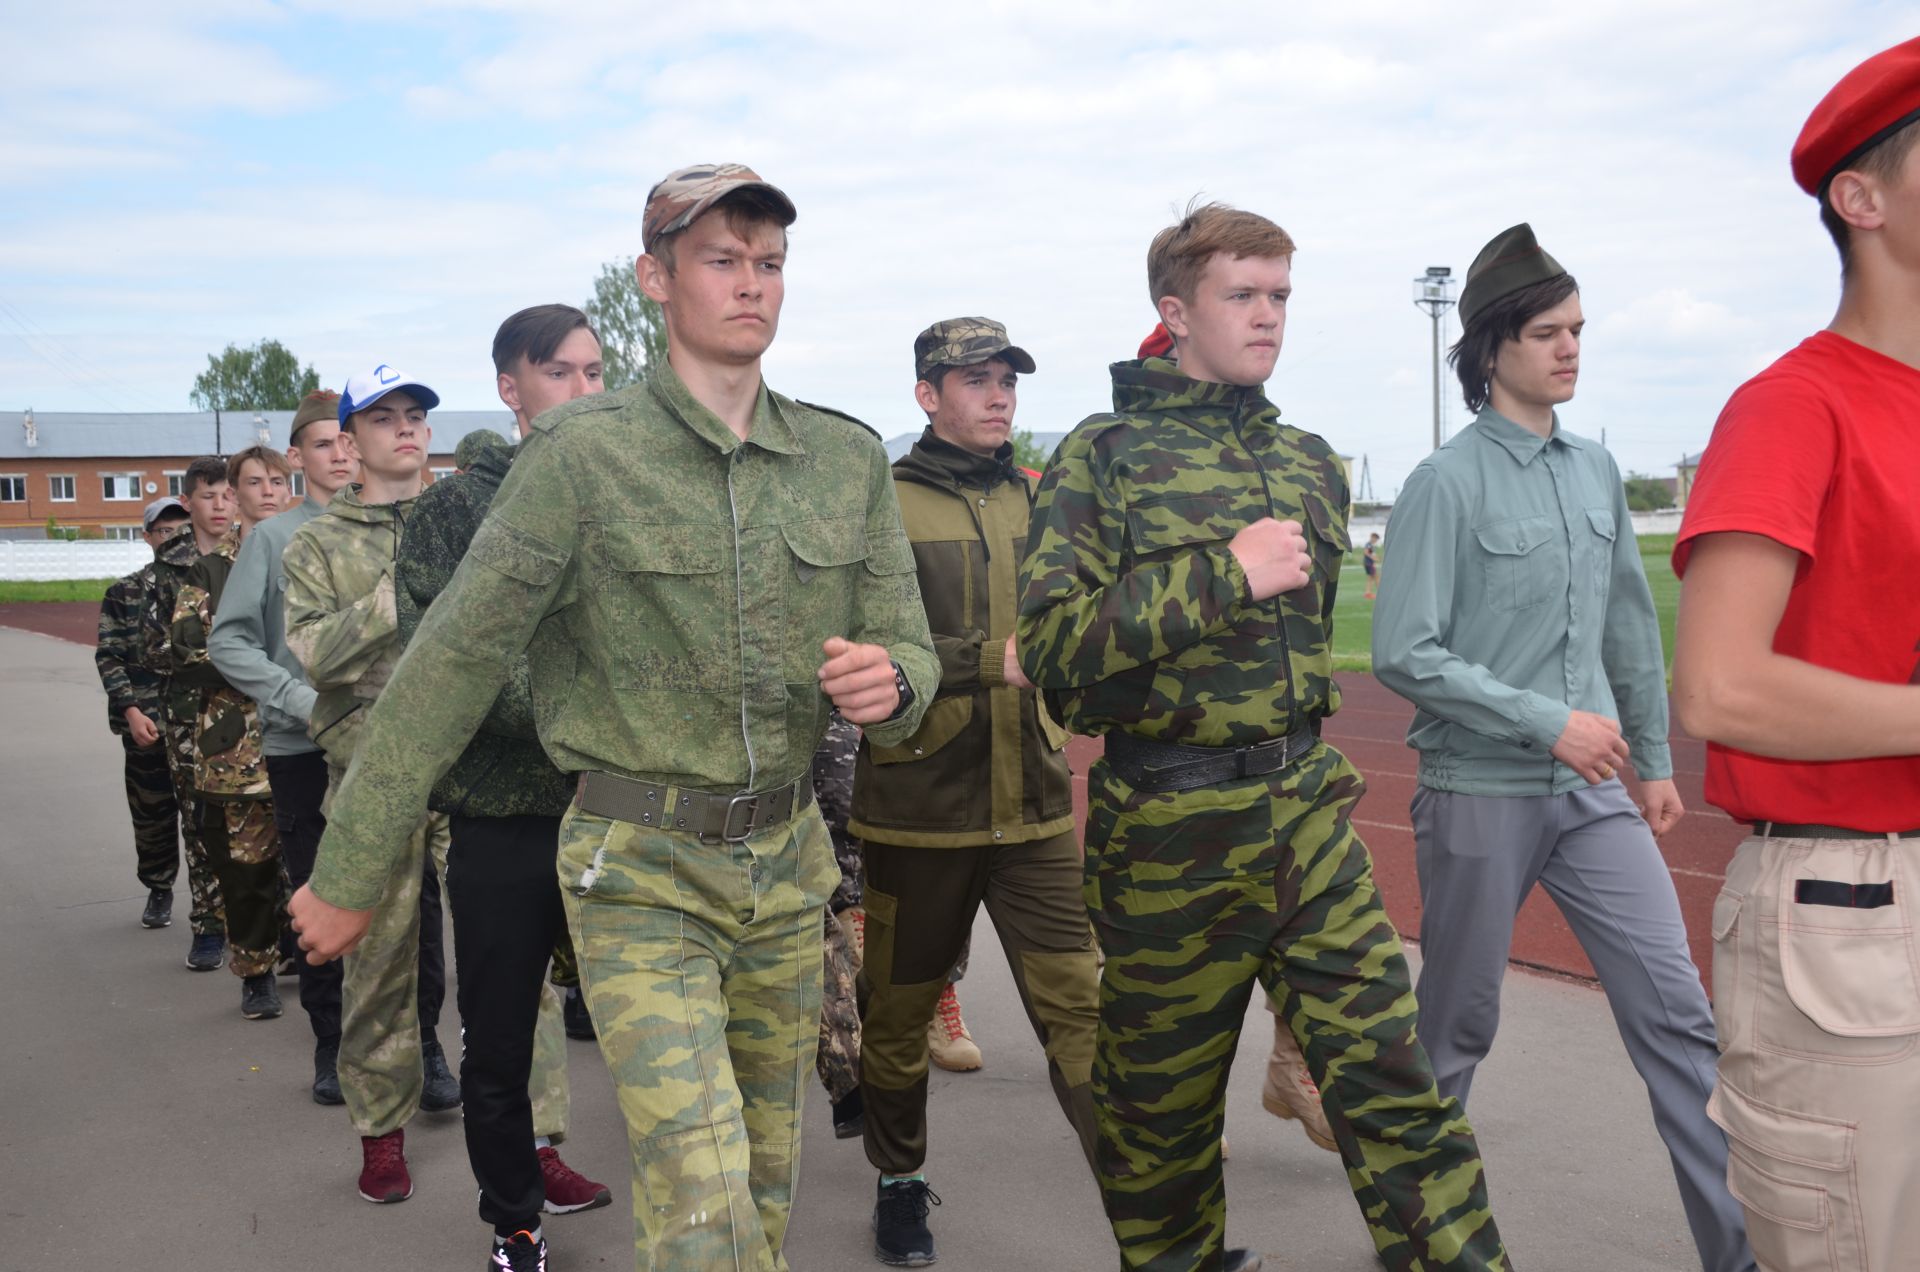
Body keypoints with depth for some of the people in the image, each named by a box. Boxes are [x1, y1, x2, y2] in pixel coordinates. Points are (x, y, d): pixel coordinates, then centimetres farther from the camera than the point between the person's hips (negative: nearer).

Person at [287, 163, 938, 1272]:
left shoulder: (851, 460, 3)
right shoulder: (585, 452, -11)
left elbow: (910, 651, 7)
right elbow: (453, 664, -9)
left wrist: (891, 681, -18)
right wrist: (351, 871, -6)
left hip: (788, 859, 5)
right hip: (641, 872, -4)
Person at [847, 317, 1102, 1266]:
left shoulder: (1039, 502, 9)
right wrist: (993, 660, -24)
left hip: (1035, 806, 3)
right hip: (917, 809, -2)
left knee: (1079, 1006, -3)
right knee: (900, 1010, 14)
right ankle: (900, 1184, 35)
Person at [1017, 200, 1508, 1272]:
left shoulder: (1312, 461, 12)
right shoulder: (1106, 455, -5)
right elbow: (1048, 642, -16)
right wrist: (1224, 575, -19)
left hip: (1309, 812, 4)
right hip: (1167, 826, -4)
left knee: (1394, 1082, 0)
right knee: (1163, 1110, 12)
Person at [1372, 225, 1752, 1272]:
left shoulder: (1597, 471, 8)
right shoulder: (1447, 482, -11)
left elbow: (1631, 628, 16)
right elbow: (1404, 653, -16)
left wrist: (1654, 759, 17)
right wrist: (1548, 722, -17)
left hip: (1593, 790, 5)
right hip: (1480, 793, -5)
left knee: (1675, 1009, 2)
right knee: (1458, 1025, 10)